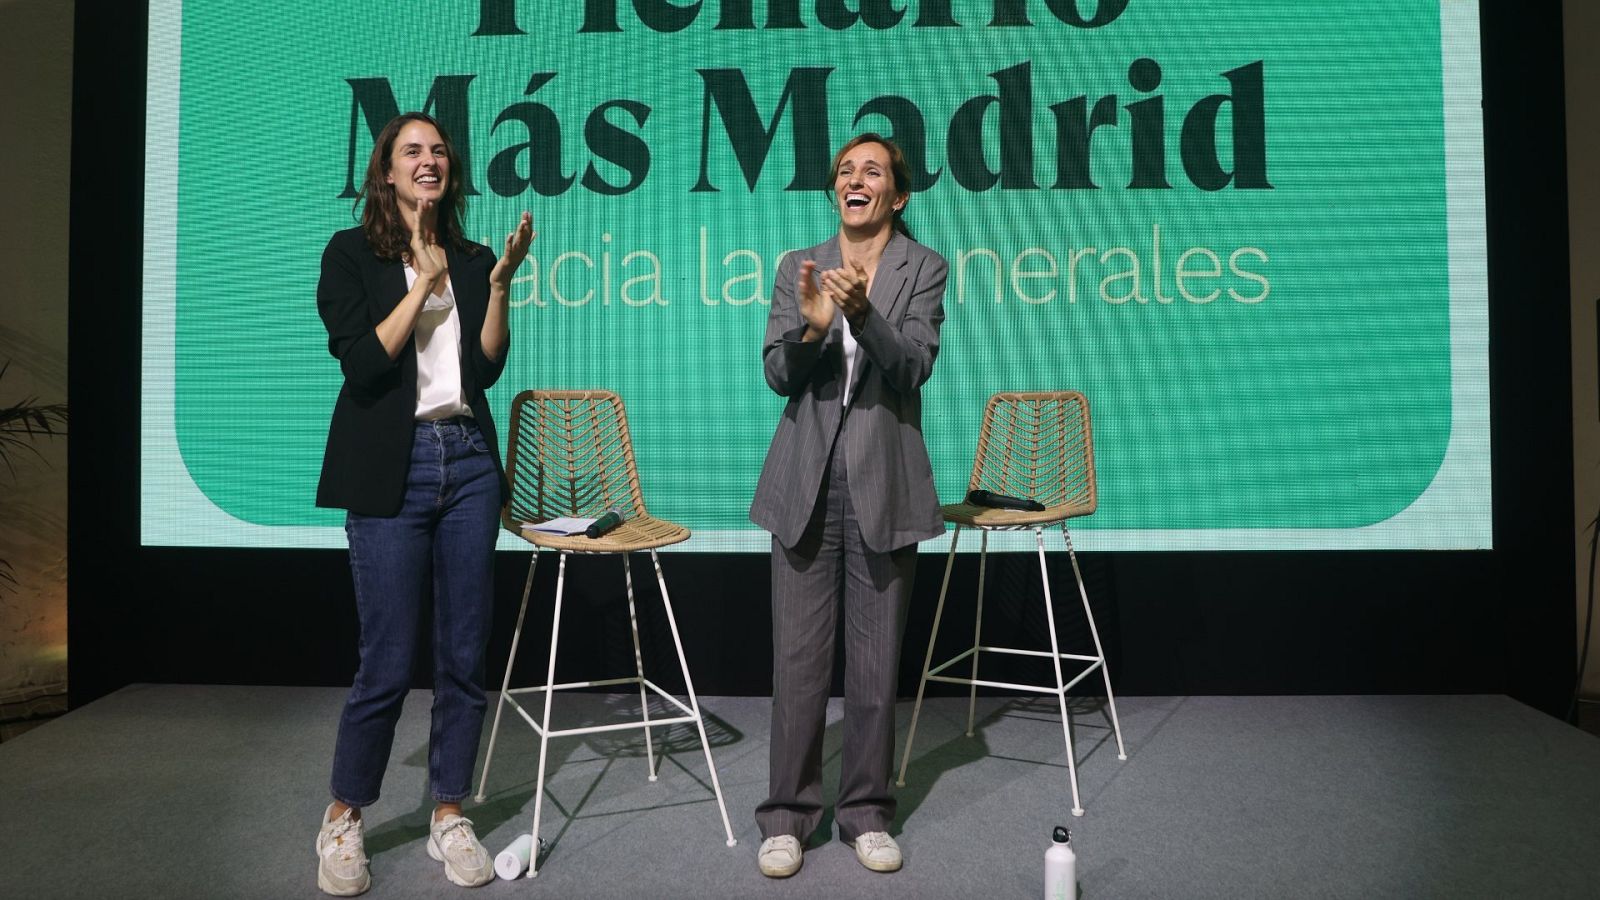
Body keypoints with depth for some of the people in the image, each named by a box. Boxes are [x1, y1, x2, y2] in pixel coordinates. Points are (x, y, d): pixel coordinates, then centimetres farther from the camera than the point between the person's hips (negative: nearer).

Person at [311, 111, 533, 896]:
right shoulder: (352, 253, 2)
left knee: (464, 653, 6)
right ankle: (342, 819, 21)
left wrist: (499, 282, -6)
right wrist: (425, 284, -10)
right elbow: (361, 362, -10)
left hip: (468, 461, 4)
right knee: (388, 662, -2)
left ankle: (449, 817, 20)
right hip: (390, 467, -4)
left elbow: (488, 368, 3)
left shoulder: (471, 261, 12)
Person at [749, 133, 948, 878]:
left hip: (883, 484, -1)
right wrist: (810, 326, -20)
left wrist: (863, 312, -26)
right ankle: (787, 815, 18)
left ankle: (867, 813, 23)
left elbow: (914, 366, -10)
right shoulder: (798, 267, 9)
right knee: (798, 657, 4)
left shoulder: (923, 267, 3)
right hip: (807, 481, 1)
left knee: (876, 661, 7)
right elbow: (776, 374, 0)